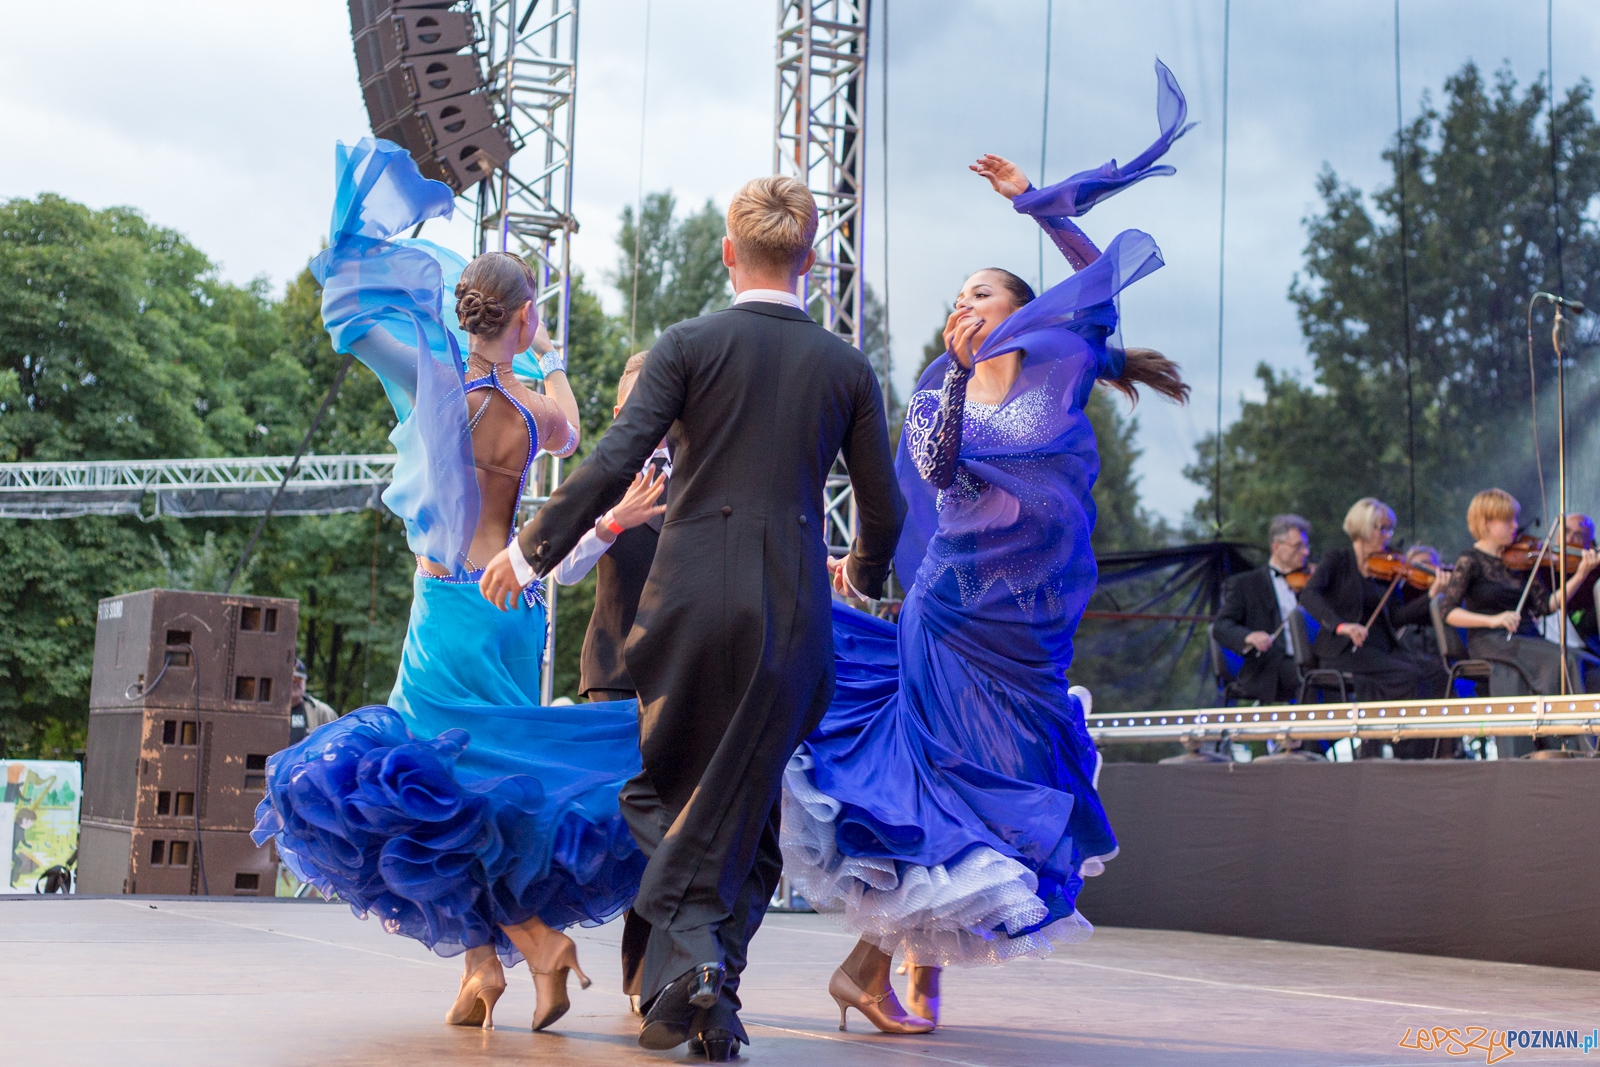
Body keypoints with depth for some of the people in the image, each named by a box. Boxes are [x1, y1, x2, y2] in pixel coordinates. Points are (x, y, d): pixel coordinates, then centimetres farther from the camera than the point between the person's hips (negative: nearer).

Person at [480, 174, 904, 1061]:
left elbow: (614, 462, -9)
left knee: (660, 786, 15)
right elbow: (883, 507, 12)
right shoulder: (848, 369, 7)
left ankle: (686, 956, -6)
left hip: (689, 596, -1)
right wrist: (864, 573, 33)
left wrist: (531, 549, 1)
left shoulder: (688, 344, -1)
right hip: (792, 613, 2)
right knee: (739, 813, 11)